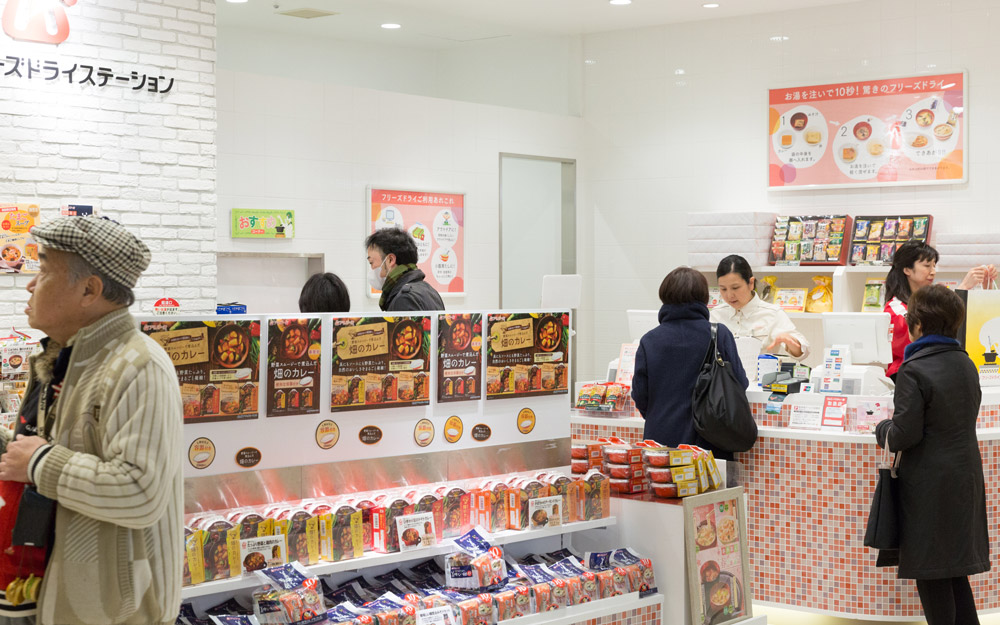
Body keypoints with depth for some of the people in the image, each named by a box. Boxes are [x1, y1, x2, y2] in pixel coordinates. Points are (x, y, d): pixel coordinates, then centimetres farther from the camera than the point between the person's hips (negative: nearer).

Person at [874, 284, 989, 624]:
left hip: (929, 484, -8)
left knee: (931, 574, 1)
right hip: (965, 476, 8)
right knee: (955, 567, 17)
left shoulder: (914, 370, -18)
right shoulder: (967, 365, 7)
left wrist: (882, 430, 3)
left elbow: (904, 434, -19)